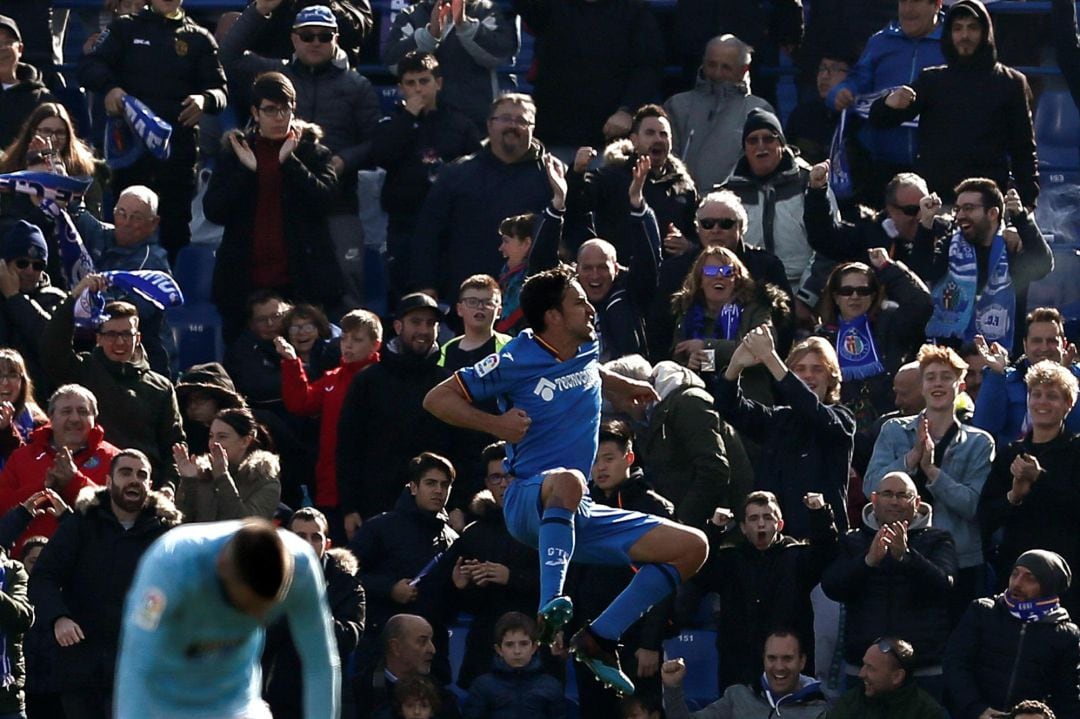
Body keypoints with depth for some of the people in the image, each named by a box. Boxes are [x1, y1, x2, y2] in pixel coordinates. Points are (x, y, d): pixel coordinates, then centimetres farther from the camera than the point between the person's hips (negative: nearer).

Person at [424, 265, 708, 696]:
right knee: (567, 481, -44)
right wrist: (497, 425, -18)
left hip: (581, 516, 8)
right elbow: (437, 399, -7)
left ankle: (599, 639, -6)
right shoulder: (516, 361, -10)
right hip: (527, 502, -8)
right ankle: (550, 605, -55)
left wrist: (620, 386, 27)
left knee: (691, 547, -2)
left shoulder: (586, 349, 10)